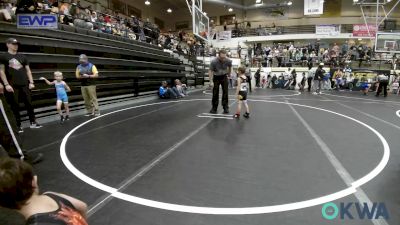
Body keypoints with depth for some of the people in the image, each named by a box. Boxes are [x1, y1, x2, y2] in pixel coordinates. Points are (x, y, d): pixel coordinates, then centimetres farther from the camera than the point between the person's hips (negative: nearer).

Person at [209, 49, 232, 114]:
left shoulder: (228, 61, -22)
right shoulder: (214, 61, -29)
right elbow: (210, 71, -18)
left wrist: (228, 75, 11)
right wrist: (211, 81, -22)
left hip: (224, 77, 1)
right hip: (216, 77, -1)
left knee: (225, 92, -4)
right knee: (215, 93, 0)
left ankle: (226, 107, 4)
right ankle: (214, 108, 9)